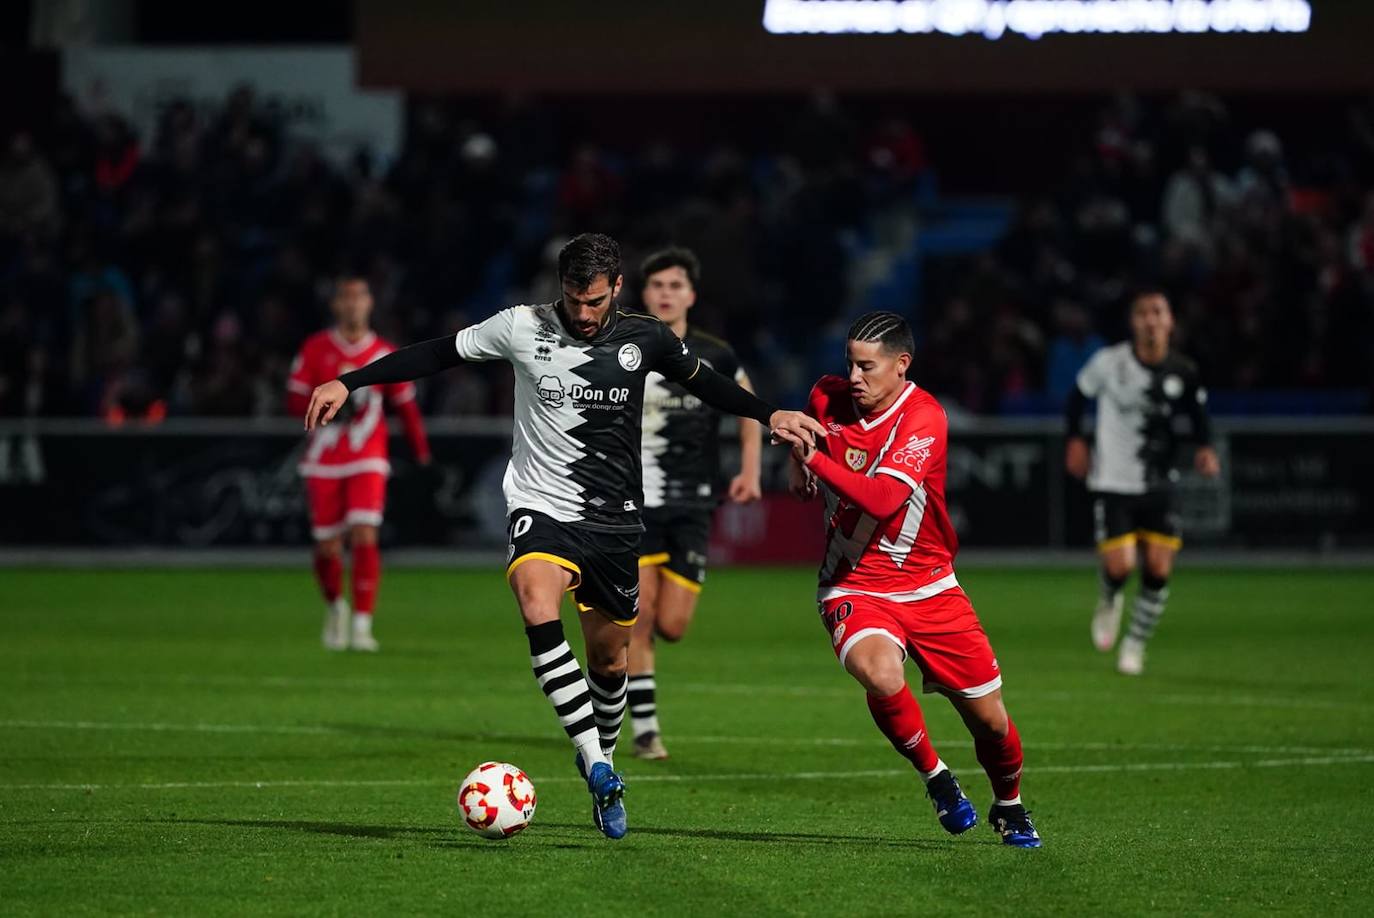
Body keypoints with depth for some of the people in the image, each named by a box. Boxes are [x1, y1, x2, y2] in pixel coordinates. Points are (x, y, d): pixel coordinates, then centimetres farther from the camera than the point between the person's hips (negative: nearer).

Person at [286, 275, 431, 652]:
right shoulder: (315, 349, 1)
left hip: (368, 461, 0)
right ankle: (335, 606, 32)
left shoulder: (384, 354, 4)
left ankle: (361, 624, -14)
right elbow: (294, 401, -1)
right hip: (324, 461, 0)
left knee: (365, 537, -17)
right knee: (327, 546, 2)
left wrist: (421, 451, 7)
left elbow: (406, 405, 12)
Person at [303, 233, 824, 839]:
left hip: (614, 520, 3)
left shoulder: (645, 339, -1)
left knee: (608, 658, 9)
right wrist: (348, 383, 1)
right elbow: (439, 354, 4)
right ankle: (595, 763, -34)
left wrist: (769, 415, 9)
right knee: (537, 606, -31)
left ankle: (602, 769, 36)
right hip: (542, 510, -2)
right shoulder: (521, 328, -6)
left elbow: (702, 381, 18)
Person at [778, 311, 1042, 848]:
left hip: (928, 588, -1)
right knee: (882, 677, -32)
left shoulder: (925, 419, -17)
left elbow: (882, 499, -31)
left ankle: (1009, 808, 35)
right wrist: (800, 468, 9)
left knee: (990, 721, 3)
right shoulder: (828, 398, -3)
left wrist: (815, 459, -29)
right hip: (852, 587, 1)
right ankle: (935, 776, -6)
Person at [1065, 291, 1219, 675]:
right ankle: (1109, 601, 25)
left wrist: (1205, 447, -3)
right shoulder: (1110, 362, -10)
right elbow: (1079, 394, 8)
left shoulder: (1183, 372, -4)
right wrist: (1075, 439, 3)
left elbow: (1198, 411, 13)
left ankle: (1136, 644, 14)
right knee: (1120, 565, -13)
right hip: (1112, 482, -2)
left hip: (1158, 485, 2)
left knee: (1158, 569, -5)